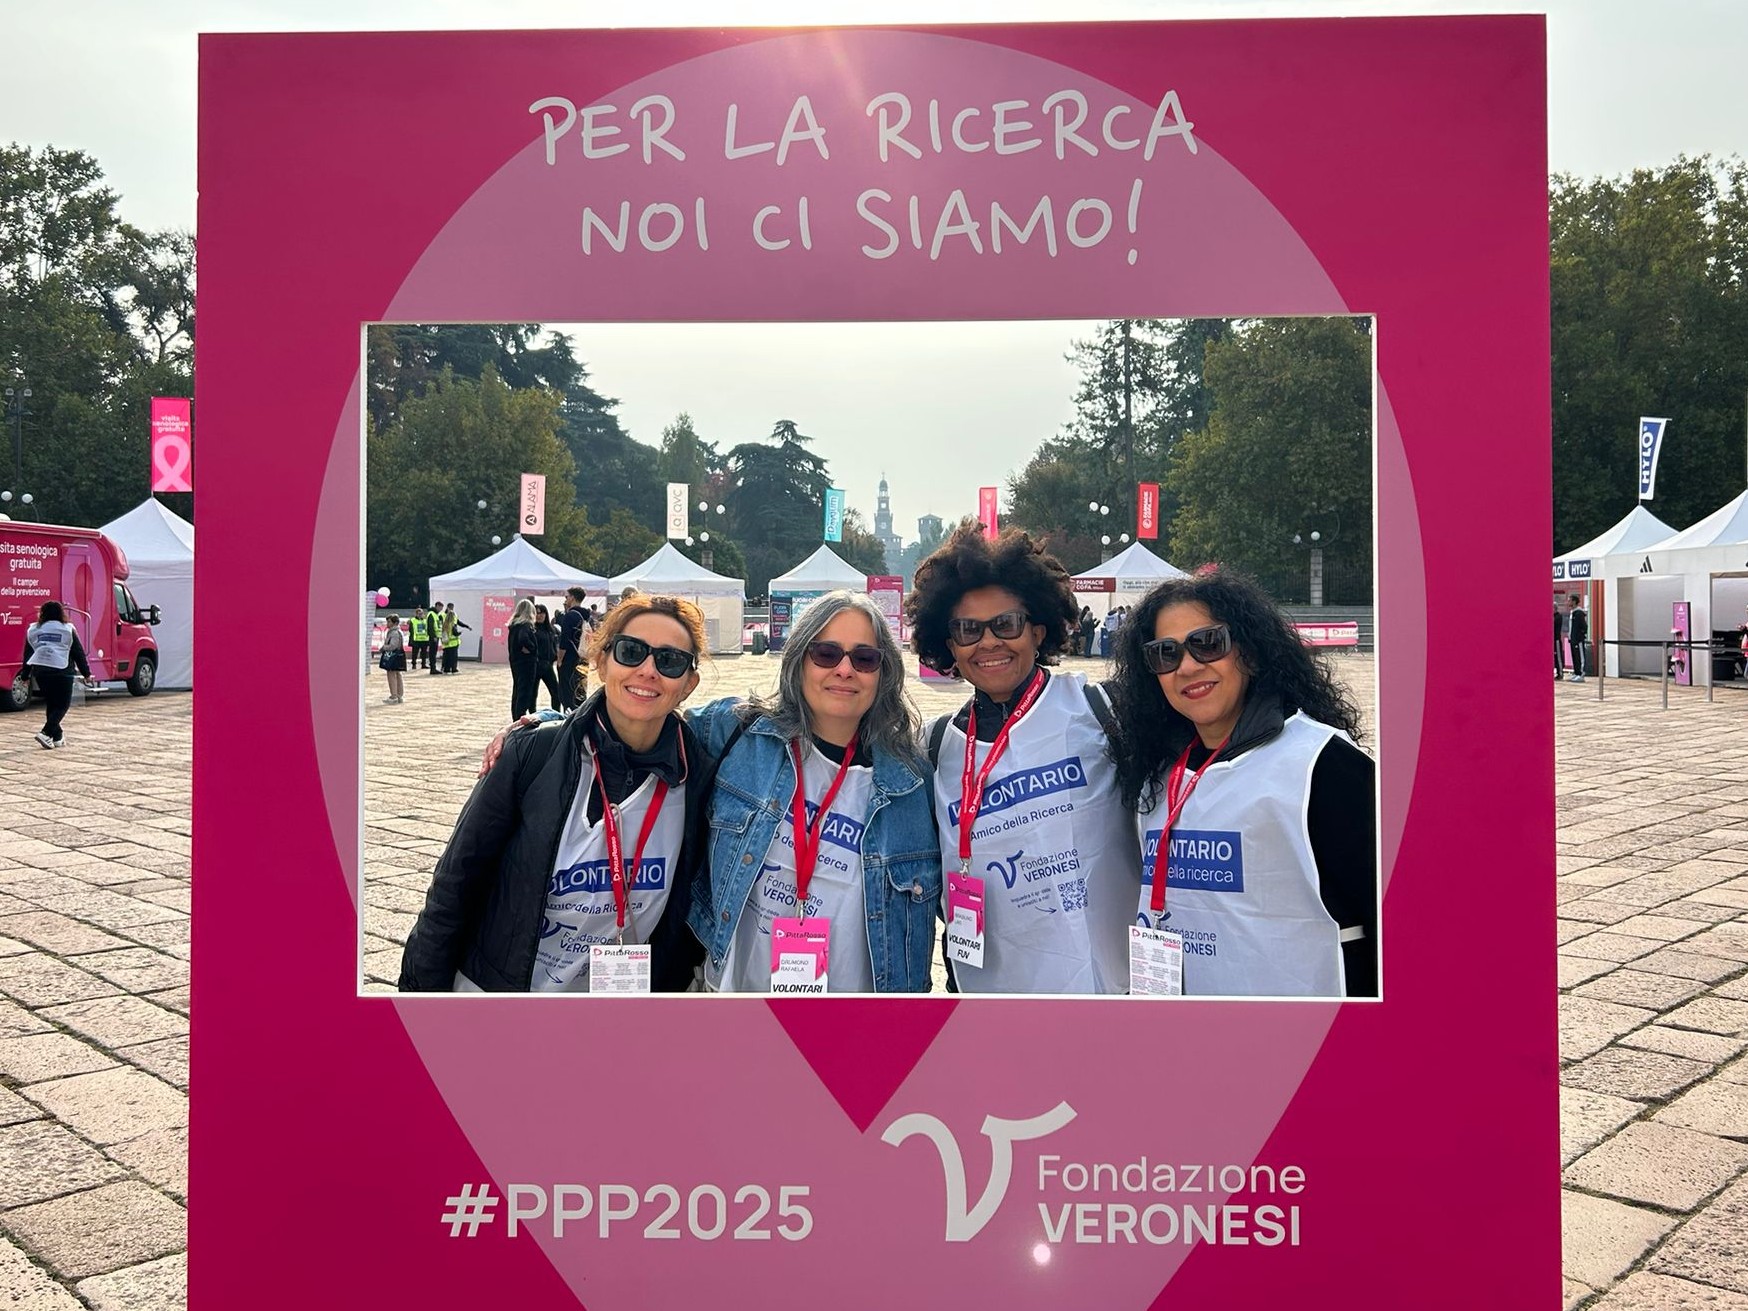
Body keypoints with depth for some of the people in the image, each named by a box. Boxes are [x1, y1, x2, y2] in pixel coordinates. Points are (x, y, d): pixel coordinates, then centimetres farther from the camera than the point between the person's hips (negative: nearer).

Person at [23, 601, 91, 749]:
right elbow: (78, 653, 3)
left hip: (39, 671, 4)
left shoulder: (33, 630, 12)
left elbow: (27, 654, 14)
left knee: (51, 704, 16)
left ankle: (57, 736, 19)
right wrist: (86, 673, 9)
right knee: (62, 705, 1)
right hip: (61, 671, -4)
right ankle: (46, 733, -16)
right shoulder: (67, 630, 3)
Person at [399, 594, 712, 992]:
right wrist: (422, 985, -8)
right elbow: (456, 882, -10)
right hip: (495, 984, -1)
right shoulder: (534, 754, -18)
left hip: (617, 990, 2)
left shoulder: (698, 777, -13)